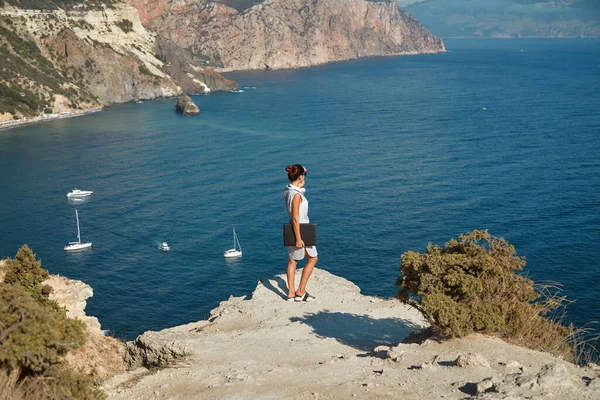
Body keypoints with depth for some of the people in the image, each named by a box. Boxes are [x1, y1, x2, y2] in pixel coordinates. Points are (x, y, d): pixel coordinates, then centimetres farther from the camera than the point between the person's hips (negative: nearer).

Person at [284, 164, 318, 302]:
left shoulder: (288, 191, 1)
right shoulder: (296, 195, -24)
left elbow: (299, 186, 26)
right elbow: (295, 218, -24)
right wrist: (299, 239, -22)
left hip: (292, 230, 8)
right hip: (300, 230, -8)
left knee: (292, 261, 13)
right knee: (313, 258, 9)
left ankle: (291, 293, 19)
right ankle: (300, 291, 10)